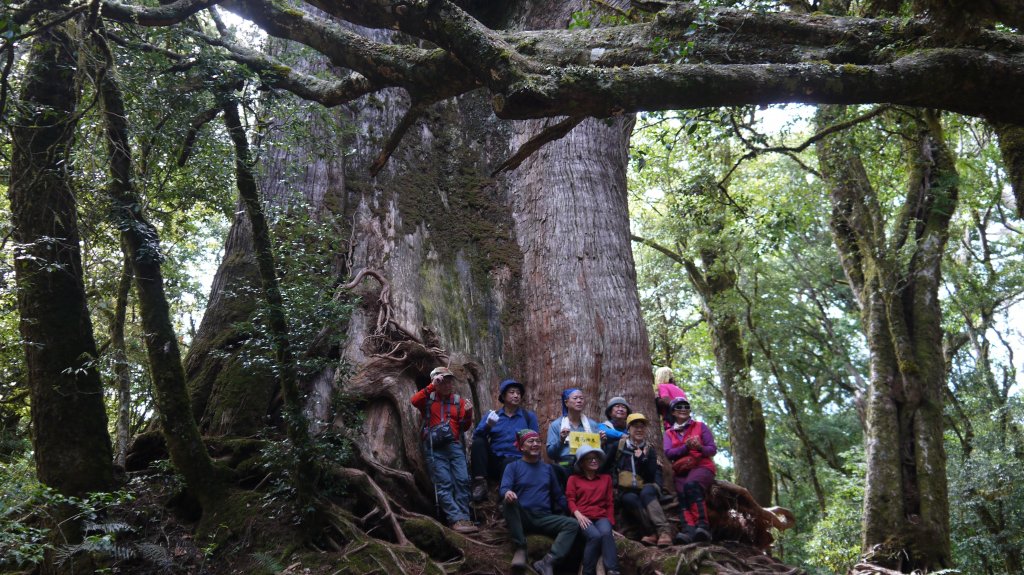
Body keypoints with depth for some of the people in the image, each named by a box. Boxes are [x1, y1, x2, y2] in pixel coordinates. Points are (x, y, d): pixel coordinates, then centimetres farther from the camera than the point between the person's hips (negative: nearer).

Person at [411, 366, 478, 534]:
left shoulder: (458, 400, 14)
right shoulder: (428, 398, 8)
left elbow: (464, 427, 9)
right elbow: (415, 401, -16)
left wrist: (468, 413, -9)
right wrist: (432, 386, -18)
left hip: (455, 446, 3)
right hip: (435, 448, -3)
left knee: (462, 481, -6)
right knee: (444, 484, -9)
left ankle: (464, 518, -2)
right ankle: (457, 519, -13)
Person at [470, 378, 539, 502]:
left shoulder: (529, 416, 9)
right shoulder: (492, 415, 12)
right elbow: (476, 436, 0)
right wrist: (488, 425, -19)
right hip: (493, 462, 3)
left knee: (509, 463, -36)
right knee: (478, 442, -20)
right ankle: (480, 483, -26)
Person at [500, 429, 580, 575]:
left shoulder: (548, 468, 18)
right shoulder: (513, 466, 7)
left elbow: (558, 496, 23)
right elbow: (504, 488, -10)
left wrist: (560, 516, 11)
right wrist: (507, 493, -33)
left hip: (544, 518, 3)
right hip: (521, 518, -3)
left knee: (572, 524, -23)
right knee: (509, 501, -34)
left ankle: (547, 562, -35)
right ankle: (520, 549, -26)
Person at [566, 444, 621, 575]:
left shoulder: (606, 478, 24)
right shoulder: (574, 478, 17)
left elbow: (609, 503, 20)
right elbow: (570, 500, 7)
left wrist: (610, 522, 5)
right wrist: (578, 515, -13)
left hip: (601, 516, 2)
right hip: (583, 517, -2)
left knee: (606, 533, -35)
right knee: (595, 536, -34)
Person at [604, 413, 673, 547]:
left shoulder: (649, 449, 13)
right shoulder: (618, 446, 9)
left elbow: (652, 476, 1)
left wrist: (642, 459, -9)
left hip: (645, 490, 1)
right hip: (624, 491, 0)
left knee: (647, 492, -36)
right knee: (631, 499, -36)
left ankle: (664, 530, -49)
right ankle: (653, 533, -42)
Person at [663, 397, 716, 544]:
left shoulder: (700, 426, 14)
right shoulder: (669, 433, 20)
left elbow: (713, 449, 5)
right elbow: (668, 453, 1)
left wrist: (700, 447, -17)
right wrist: (686, 447, -15)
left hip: (701, 466, -2)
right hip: (681, 471, 2)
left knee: (691, 485, -37)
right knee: (682, 494, -31)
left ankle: (702, 525, -45)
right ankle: (689, 529, -49)